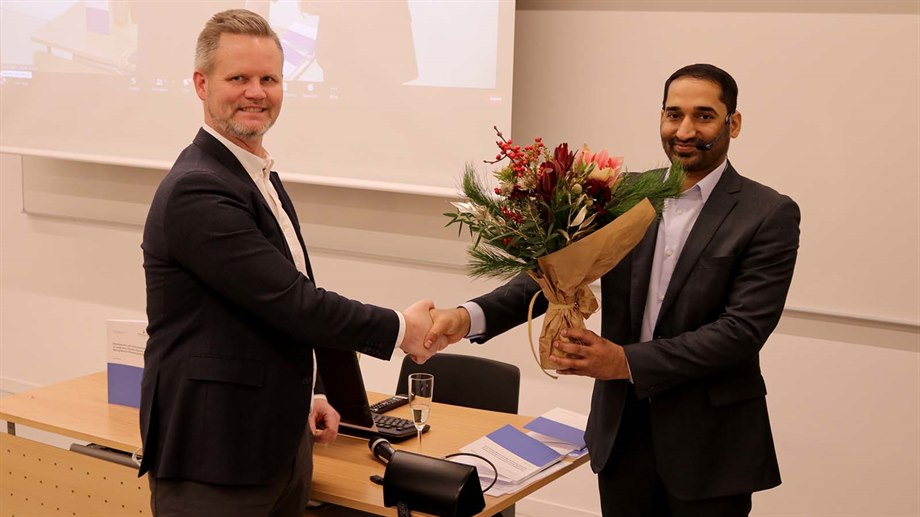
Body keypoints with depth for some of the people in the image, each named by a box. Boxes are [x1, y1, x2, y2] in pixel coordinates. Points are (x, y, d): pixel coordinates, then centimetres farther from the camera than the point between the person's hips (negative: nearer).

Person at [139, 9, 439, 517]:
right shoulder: (196, 191, -20)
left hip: (279, 445, 9)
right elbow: (292, 303, -22)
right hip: (213, 460, -9)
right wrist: (401, 328, -11)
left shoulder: (261, 178, 12)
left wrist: (298, 397, 15)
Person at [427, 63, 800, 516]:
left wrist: (628, 361, -23)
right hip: (621, 427, 4)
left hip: (711, 444, -3)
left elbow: (743, 330, -16)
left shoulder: (770, 215, -9)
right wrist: (471, 316, -20)